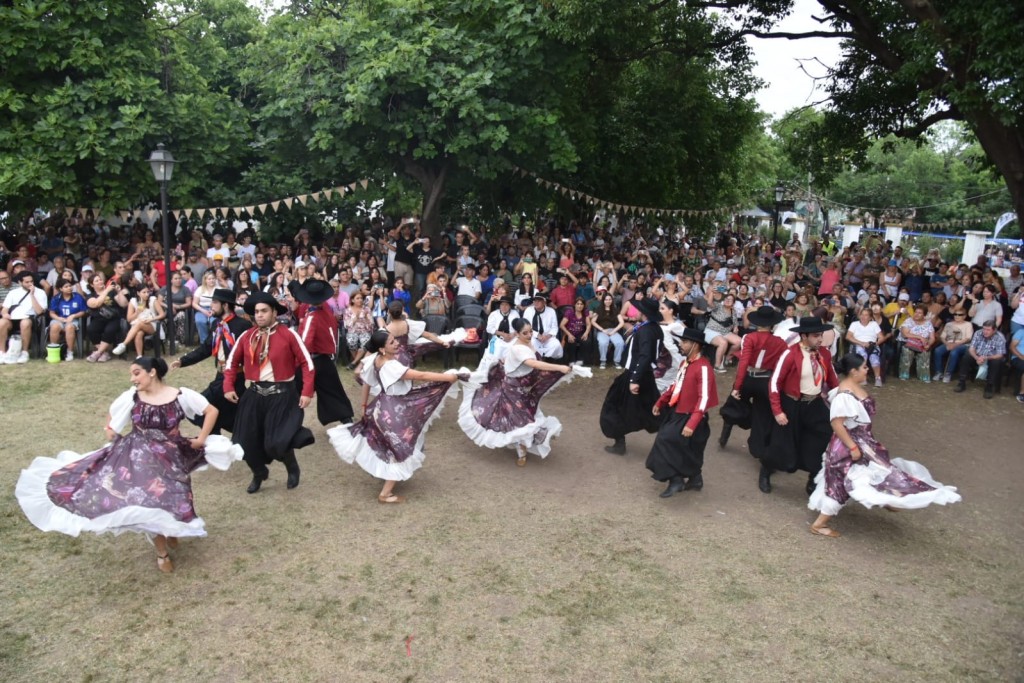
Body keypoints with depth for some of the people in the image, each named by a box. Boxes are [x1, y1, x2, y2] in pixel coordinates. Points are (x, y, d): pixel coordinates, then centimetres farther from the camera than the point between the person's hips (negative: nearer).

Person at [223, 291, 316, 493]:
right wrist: (229, 387, 4)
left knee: (277, 442, -10)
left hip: (282, 394, -4)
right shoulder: (247, 336, 3)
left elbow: (307, 363, -6)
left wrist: (307, 392, -12)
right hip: (255, 394, 4)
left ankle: (293, 469, 23)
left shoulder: (288, 334, -8)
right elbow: (232, 362, 15)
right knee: (247, 440, 6)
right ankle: (259, 473, 36)